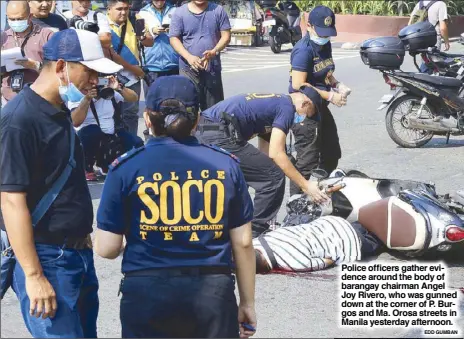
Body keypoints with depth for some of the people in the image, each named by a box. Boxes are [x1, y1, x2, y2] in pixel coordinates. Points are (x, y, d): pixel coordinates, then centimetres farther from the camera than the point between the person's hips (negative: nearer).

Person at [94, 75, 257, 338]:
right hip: (213, 291, 2)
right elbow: (243, 242, 5)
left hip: (148, 293, -1)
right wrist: (248, 302, 16)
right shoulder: (225, 165, 2)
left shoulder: (127, 168, -4)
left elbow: (107, 249, -3)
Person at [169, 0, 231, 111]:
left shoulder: (218, 11, 3)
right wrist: (189, 57, -18)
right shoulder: (180, 13, 0)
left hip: (213, 68, 2)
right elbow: (174, 38, -2)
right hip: (188, 68, -2)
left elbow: (226, 35, 1)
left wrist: (213, 52, -17)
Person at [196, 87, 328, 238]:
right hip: (219, 136, -10)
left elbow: (265, 154, 30)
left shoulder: (271, 103, 29)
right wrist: (305, 185, -3)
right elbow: (276, 153, -8)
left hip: (202, 132, 10)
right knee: (274, 177, -1)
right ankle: (255, 233, 8)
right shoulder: (286, 107, 1)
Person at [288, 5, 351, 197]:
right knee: (307, 162, -10)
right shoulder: (303, 50, -20)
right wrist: (330, 96, -22)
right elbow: (298, 85, -26)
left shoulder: (325, 45, 8)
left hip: (321, 108, 10)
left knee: (331, 154, 21)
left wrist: (337, 85, 3)